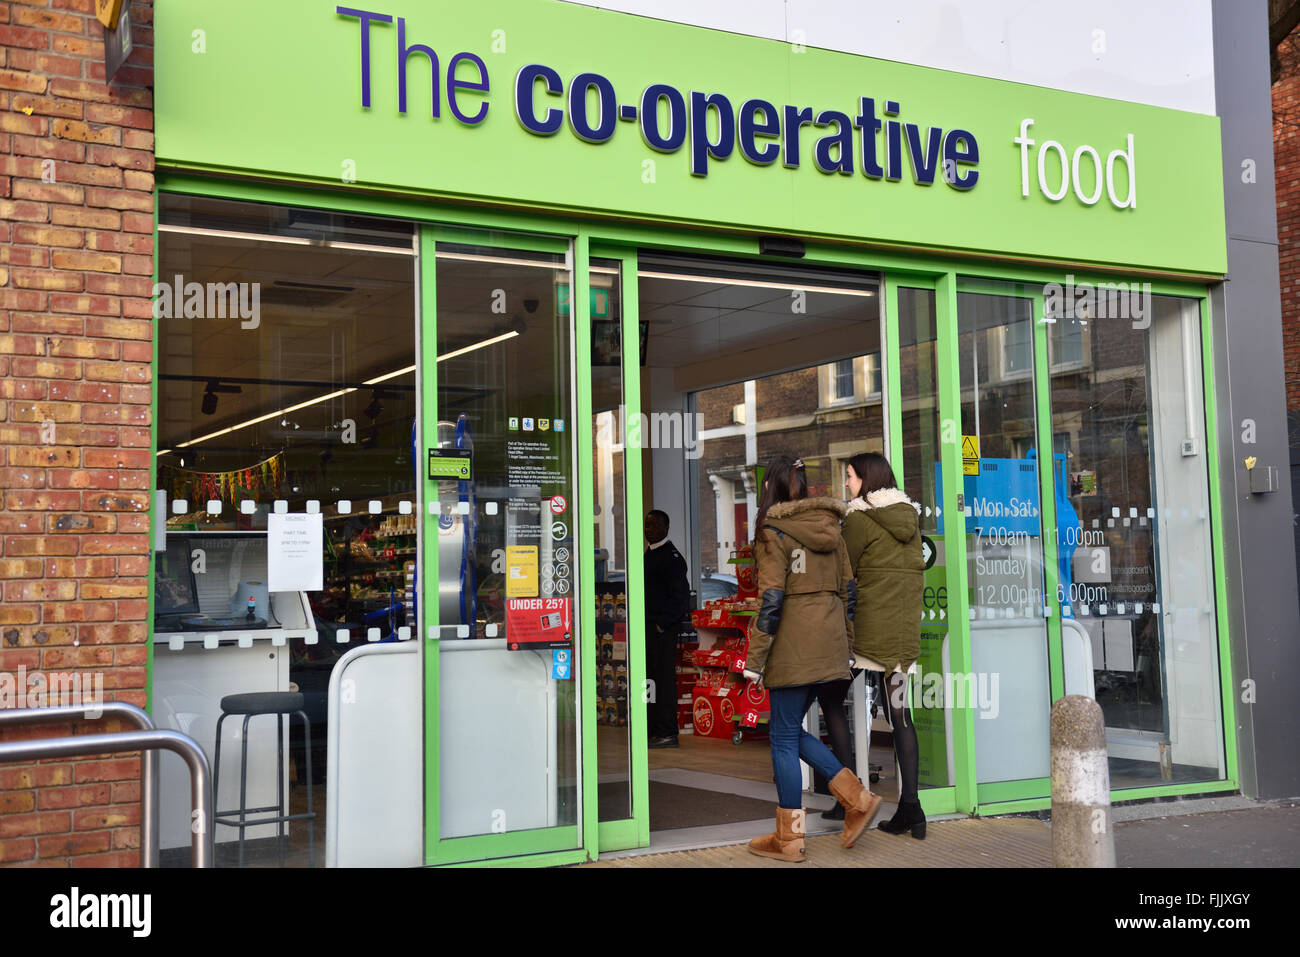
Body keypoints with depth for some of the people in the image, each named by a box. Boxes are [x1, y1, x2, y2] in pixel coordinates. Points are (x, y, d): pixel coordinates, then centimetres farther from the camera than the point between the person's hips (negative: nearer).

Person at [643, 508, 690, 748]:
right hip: (649, 627, 9)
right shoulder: (649, 554, 18)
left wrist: (662, 624, -17)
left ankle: (667, 733, -3)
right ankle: (655, 731, 16)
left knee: (664, 678, -7)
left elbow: (681, 596, -15)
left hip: (663, 629, -9)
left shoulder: (671, 557, -9)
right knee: (651, 678, 10)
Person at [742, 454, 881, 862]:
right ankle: (857, 798, 10)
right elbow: (847, 588, 13)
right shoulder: (830, 528, 10)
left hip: (793, 646, -7)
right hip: (828, 643, 7)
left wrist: (754, 660, -12)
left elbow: (770, 599, -15)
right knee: (791, 730, 18)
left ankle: (789, 839, 10)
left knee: (784, 736, 3)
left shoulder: (774, 531, -10)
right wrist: (845, 643, 20)